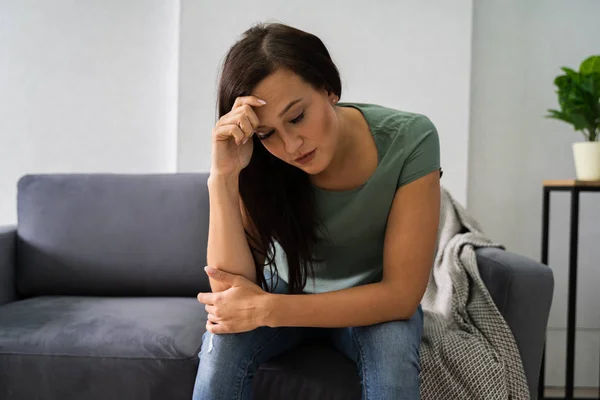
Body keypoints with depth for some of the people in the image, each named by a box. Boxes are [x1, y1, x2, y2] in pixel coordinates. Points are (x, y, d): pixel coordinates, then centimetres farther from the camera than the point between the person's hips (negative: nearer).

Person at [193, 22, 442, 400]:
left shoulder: (408, 141, -27)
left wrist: (268, 310, -33)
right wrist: (223, 177, -40)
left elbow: (401, 294, -26)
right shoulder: (258, 163, -23)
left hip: (374, 303, 0)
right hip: (285, 291, 1)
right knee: (222, 345, -29)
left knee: (393, 347, -33)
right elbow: (231, 295, -29)